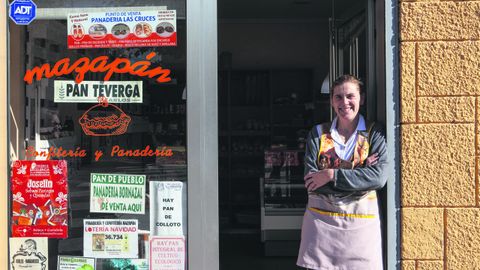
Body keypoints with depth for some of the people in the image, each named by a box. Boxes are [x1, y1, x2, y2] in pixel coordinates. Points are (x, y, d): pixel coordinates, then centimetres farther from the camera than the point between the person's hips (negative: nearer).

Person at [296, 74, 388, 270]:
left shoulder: (374, 134, 1)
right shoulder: (318, 134, 5)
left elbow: (379, 177, -14)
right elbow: (311, 182, -6)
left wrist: (332, 175, -16)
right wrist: (359, 174, -12)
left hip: (361, 223, -1)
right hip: (321, 221, 1)